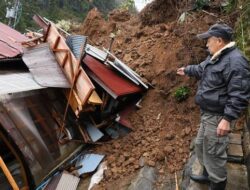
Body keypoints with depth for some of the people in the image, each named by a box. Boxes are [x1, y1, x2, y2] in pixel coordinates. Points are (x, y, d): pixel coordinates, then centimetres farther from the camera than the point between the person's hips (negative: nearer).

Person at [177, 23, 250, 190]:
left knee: (213, 153, 2)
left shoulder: (235, 61, -23)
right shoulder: (216, 57, 9)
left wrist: (227, 119, -30)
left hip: (218, 117, -11)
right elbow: (201, 69, 31)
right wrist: (187, 70, 43)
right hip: (208, 114, 11)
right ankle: (208, 175, 45)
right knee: (201, 145, 24)